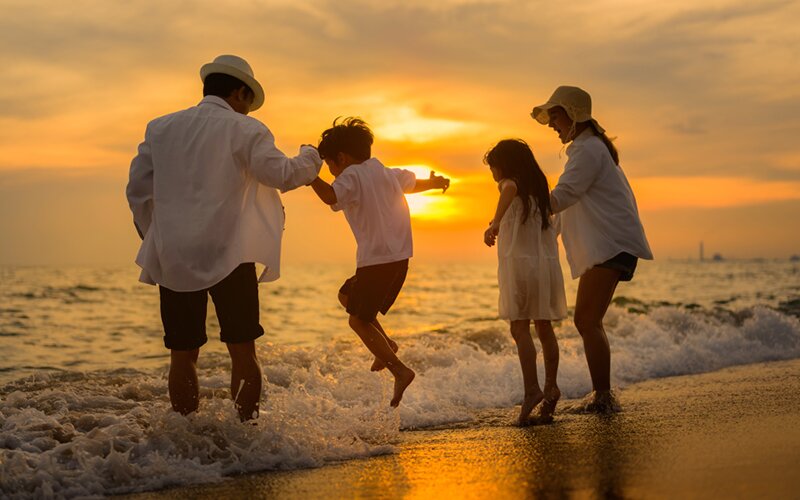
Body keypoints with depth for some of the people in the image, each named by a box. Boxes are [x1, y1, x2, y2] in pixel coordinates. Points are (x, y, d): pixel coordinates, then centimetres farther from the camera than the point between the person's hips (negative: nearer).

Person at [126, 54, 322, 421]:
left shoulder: (161, 128, 13)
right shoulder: (244, 129, -1)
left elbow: (138, 190, 13)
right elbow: (282, 174, -7)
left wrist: (156, 240, 23)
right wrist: (311, 157, 13)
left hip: (174, 258, 4)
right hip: (228, 255, -4)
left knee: (183, 354, 7)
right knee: (242, 350, 2)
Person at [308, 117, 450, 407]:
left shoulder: (352, 176, -10)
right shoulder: (388, 174, 16)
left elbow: (331, 197, -30)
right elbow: (415, 183, 35)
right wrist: (436, 183, 54)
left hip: (377, 260, -9)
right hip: (399, 257, 9)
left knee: (358, 320, -3)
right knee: (347, 296, 24)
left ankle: (400, 370, -13)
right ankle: (386, 344, 15)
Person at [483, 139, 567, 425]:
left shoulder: (510, 184, -5)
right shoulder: (539, 189, 17)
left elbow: (510, 189, -29)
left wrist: (495, 223, -34)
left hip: (520, 262, -7)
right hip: (547, 262, 7)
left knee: (520, 329, -9)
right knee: (544, 328, 12)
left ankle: (532, 389, -17)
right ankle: (551, 387, 14)